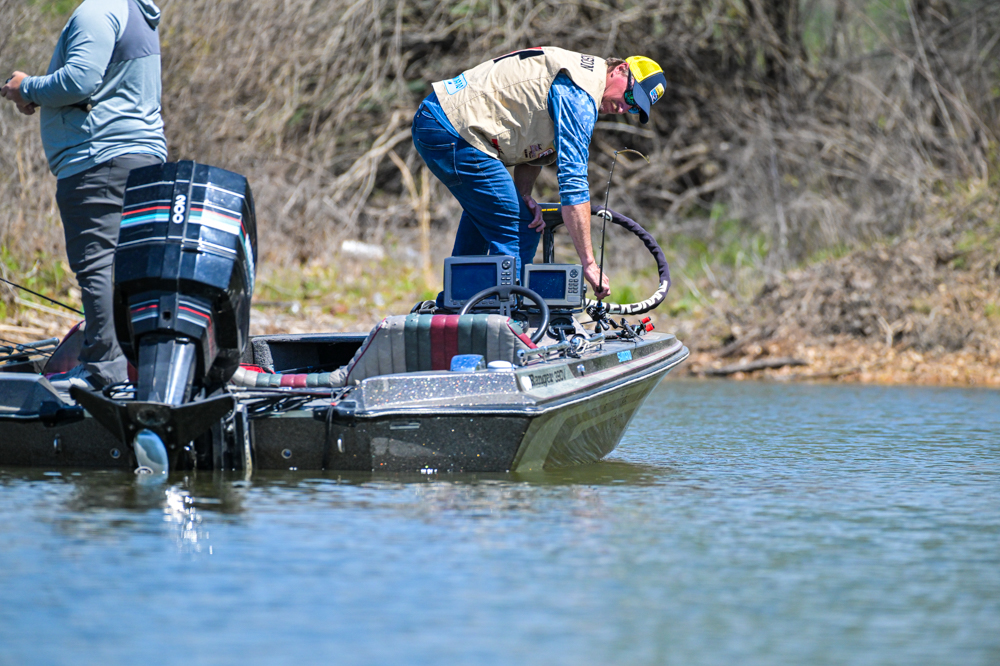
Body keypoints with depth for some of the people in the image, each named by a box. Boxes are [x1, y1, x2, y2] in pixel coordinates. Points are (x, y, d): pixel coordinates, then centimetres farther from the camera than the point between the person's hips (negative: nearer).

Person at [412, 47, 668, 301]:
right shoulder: (580, 94, -16)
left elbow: (536, 147, 21)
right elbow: (573, 181, -21)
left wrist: (524, 195, 1)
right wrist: (589, 263, -21)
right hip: (454, 134, -11)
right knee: (517, 232, -10)